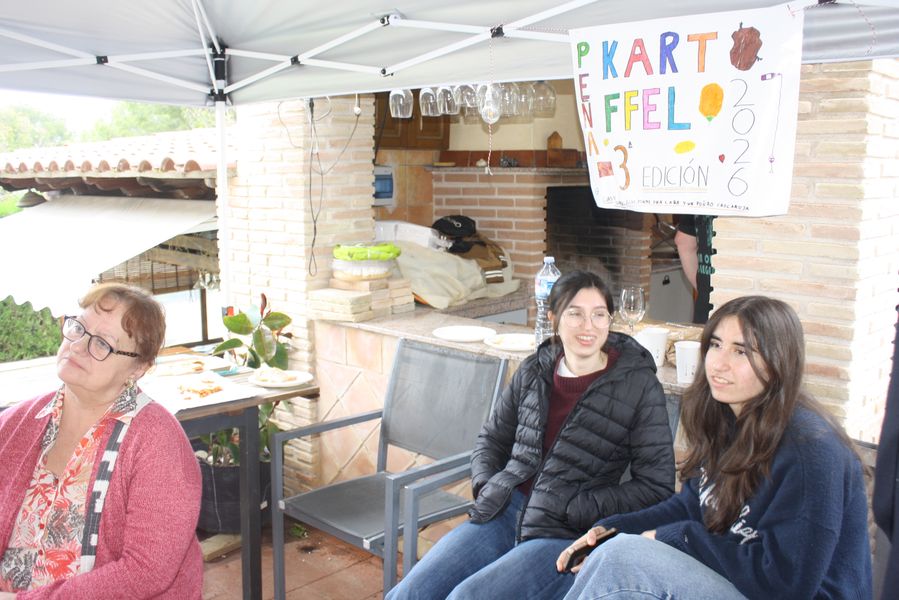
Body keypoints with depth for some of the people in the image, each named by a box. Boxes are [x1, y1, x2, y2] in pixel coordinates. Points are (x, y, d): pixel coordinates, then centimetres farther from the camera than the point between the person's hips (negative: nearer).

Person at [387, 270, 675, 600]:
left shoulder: (639, 385, -4)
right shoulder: (534, 371, 8)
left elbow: (656, 488, -5)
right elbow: (491, 438, 22)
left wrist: (571, 509, -10)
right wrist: (485, 485, 3)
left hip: (566, 535, -4)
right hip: (502, 512, 4)